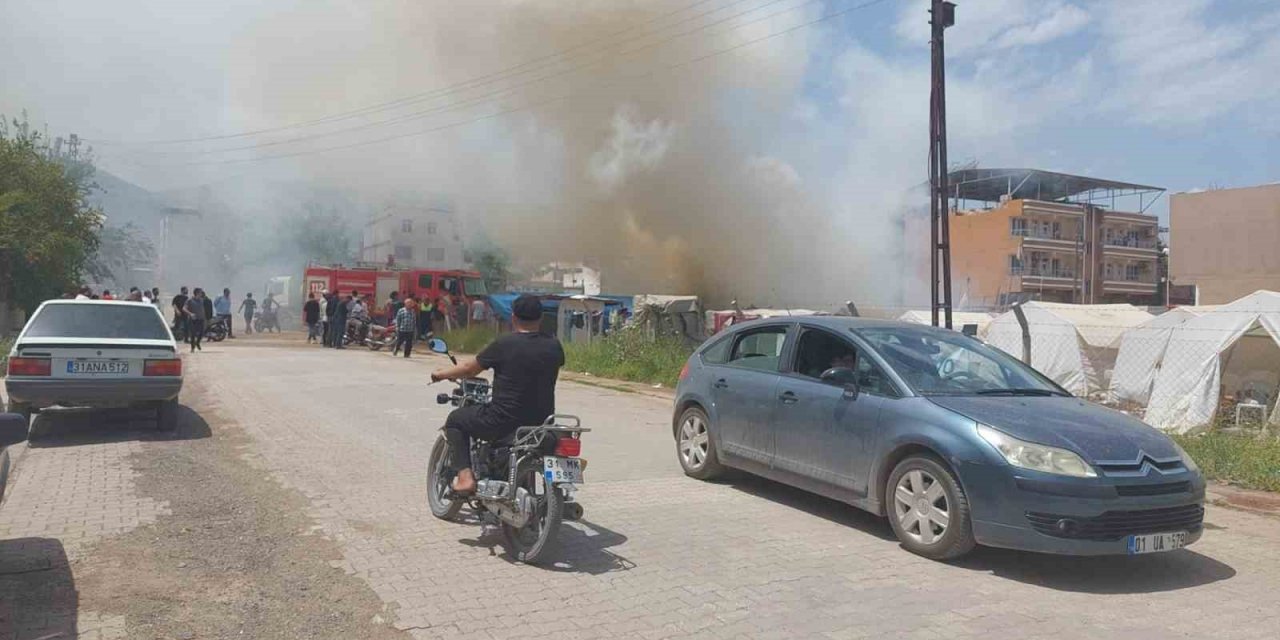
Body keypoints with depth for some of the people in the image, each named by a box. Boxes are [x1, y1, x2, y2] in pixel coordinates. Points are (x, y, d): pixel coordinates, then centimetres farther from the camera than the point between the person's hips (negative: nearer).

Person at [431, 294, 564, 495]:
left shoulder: (504, 344, -11)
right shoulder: (554, 345, 1)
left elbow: (470, 369, 1)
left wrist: (442, 374, 20)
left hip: (504, 421, -4)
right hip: (542, 422, 5)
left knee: (455, 420, 19)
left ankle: (465, 475, 4)